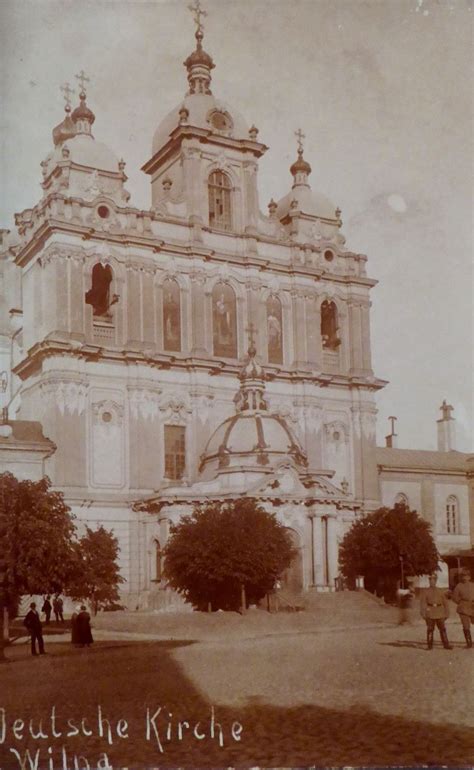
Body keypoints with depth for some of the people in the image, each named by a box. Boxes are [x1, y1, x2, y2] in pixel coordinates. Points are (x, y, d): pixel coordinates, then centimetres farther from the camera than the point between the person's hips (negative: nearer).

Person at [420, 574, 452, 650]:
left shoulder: (440, 592, 10)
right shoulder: (426, 592, 4)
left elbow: (445, 603, 12)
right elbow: (422, 603, -2)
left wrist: (446, 613, 8)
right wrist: (423, 614, -10)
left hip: (439, 614, 2)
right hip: (430, 614, -2)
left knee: (443, 629, 1)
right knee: (430, 630, 0)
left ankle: (446, 645, 5)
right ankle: (430, 645, 6)